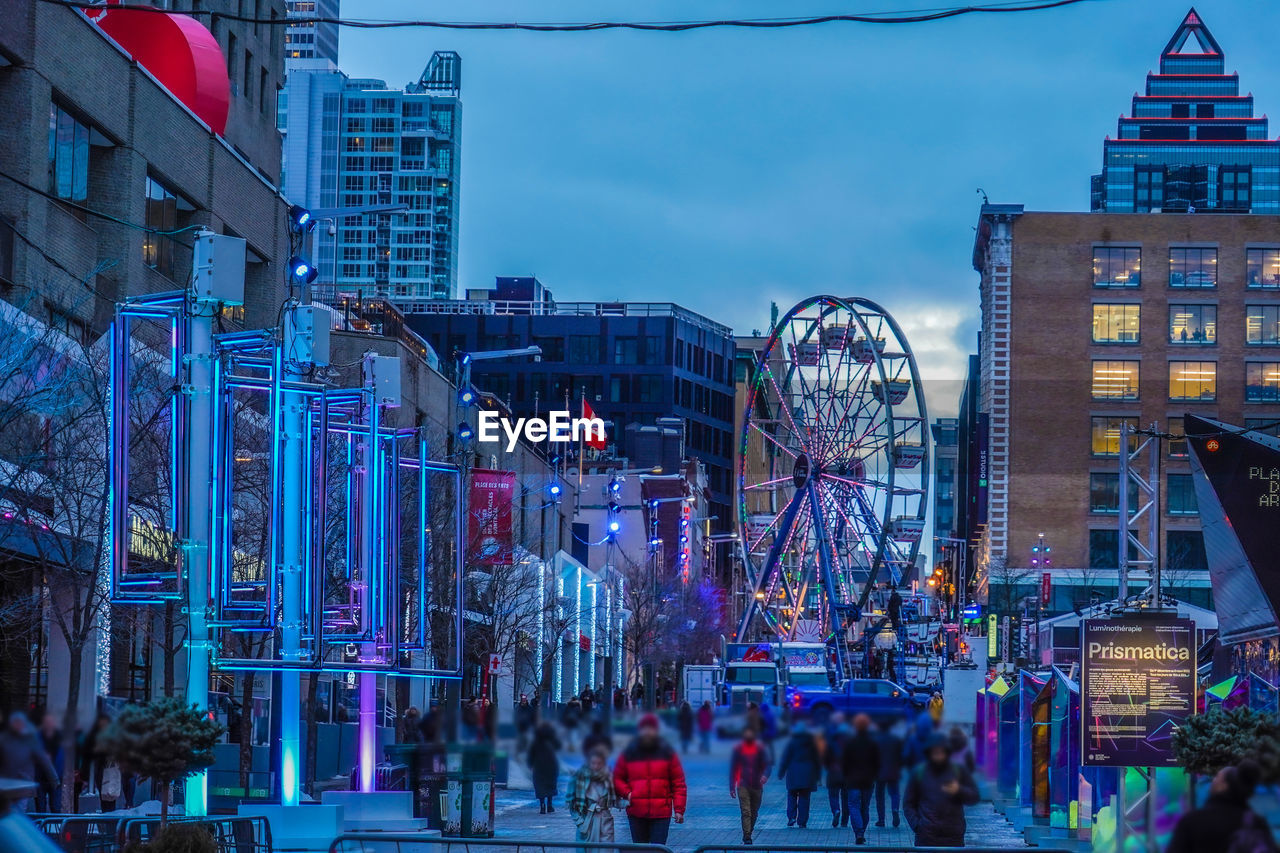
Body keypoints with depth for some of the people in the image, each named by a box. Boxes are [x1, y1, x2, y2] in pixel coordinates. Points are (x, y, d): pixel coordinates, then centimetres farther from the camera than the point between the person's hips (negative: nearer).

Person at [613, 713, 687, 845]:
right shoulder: (629, 754, 7)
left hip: (661, 813, -2)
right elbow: (617, 779, 16)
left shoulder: (667, 753, 4)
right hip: (636, 813, 2)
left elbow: (679, 783, 5)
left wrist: (679, 810, -2)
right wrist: (627, 793, -4)